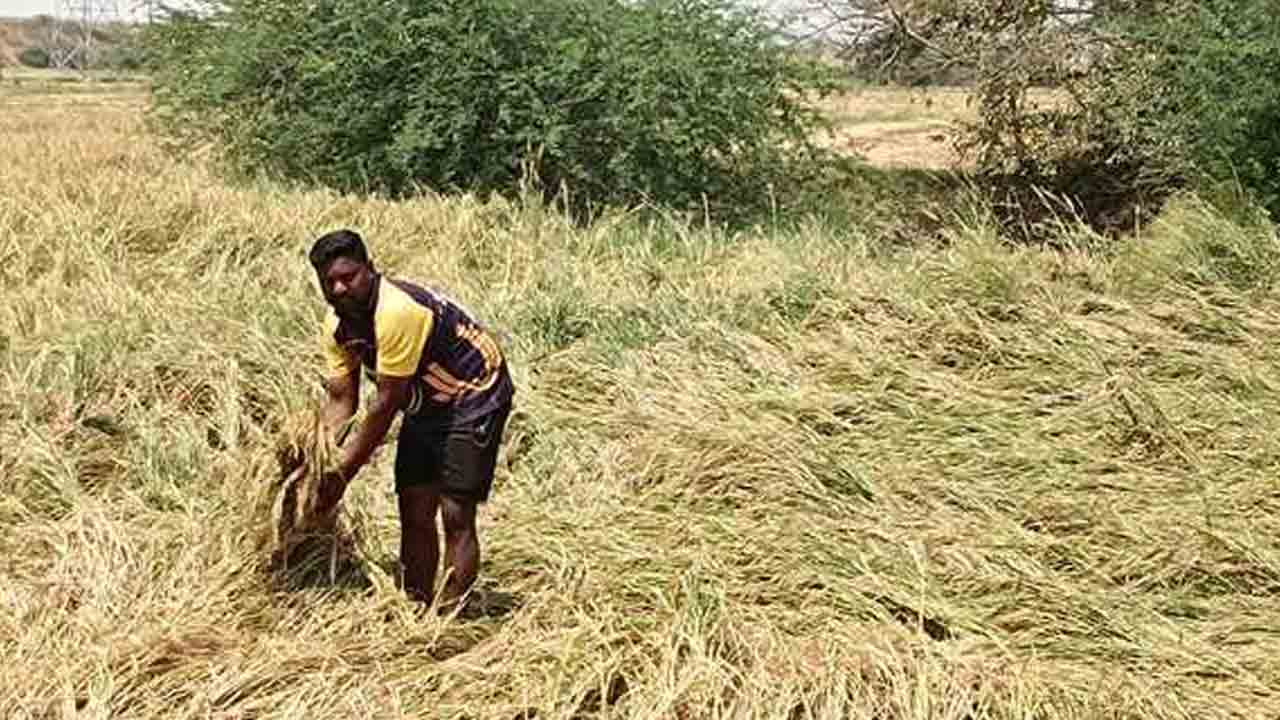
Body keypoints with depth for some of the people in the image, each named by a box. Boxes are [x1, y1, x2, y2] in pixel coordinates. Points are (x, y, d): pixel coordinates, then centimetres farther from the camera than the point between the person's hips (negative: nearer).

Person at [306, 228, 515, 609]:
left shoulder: (397, 312, -33)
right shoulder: (338, 325, -6)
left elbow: (386, 405, -29)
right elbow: (341, 400, -1)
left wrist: (342, 475, -24)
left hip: (475, 396, -8)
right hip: (426, 403, 9)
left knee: (455, 516, -12)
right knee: (414, 513, 7)